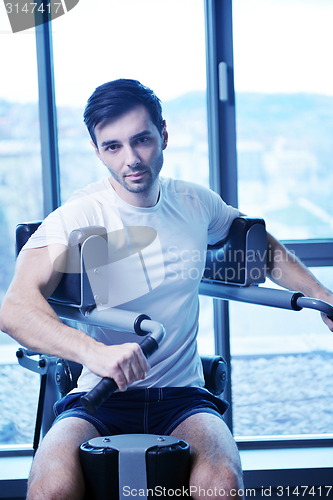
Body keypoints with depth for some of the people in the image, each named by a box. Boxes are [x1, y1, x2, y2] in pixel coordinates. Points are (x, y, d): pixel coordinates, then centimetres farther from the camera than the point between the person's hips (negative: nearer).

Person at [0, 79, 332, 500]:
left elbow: (266, 249, 27)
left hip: (181, 396, 3)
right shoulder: (77, 216, -9)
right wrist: (94, 351, -42)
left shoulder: (196, 204, 6)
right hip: (99, 400, -2)